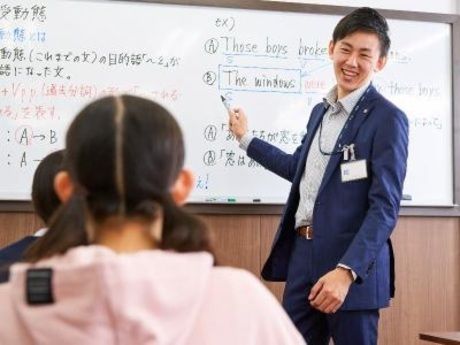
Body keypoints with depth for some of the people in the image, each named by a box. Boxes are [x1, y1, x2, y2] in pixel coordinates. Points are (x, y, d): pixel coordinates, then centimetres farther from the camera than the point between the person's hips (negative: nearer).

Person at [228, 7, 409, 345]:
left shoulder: (387, 119, -10)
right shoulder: (321, 111, 14)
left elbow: (385, 206, -16)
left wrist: (346, 271, -25)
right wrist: (246, 139, 33)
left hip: (352, 263, -7)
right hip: (302, 252, 7)